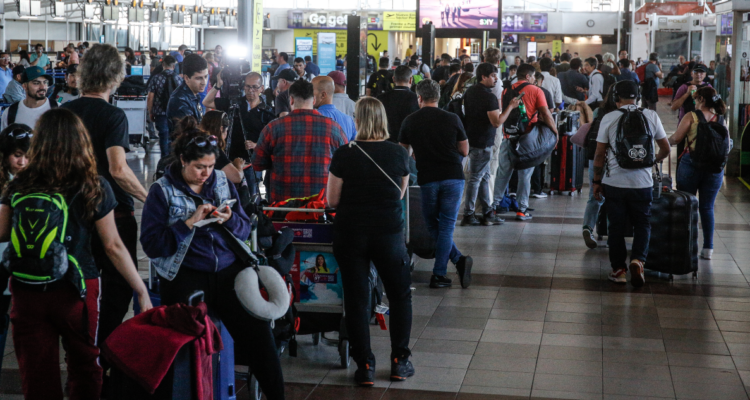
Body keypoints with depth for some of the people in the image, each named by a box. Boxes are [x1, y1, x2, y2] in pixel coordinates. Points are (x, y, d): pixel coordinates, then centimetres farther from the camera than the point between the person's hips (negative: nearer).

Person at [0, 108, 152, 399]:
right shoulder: (94, 188, -8)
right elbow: (113, 247, -7)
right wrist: (142, 291, -1)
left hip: (26, 293, 2)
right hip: (76, 291, -1)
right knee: (84, 368, 18)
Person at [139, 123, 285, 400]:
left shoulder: (222, 182, 13)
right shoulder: (162, 191, 2)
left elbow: (245, 229, 16)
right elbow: (151, 244, -5)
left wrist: (230, 219, -5)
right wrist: (189, 223, -14)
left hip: (228, 270, 3)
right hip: (185, 274, -3)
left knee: (258, 330, -11)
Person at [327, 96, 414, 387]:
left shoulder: (344, 155, -8)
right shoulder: (398, 153, -4)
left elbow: (332, 200, -3)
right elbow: (400, 194, 8)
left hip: (350, 234, -1)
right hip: (389, 232, 1)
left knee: (356, 300, 8)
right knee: (400, 295, 17)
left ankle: (365, 366, 10)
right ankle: (400, 362, 18)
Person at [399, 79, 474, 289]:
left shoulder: (410, 121, 2)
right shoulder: (452, 119, -2)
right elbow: (464, 151, 5)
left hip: (427, 179, 0)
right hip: (453, 176, 0)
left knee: (433, 226, 14)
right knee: (446, 226, 4)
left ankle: (459, 259, 1)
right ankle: (438, 275, -2)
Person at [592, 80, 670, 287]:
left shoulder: (609, 118, -4)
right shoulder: (651, 116, 0)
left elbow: (600, 154, -2)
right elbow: (666, 149, 8)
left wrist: (597, 181, 8)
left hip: (615, 182, -1)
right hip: (642, 183, 1)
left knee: (616, 227, 11)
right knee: (642, 224, 14)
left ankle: (619, 269, 15)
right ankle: (638, 260, -7)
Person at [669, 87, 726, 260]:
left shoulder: (691, 116, -8)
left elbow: (675, 139, -9)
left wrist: (666, 142, 11)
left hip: (691, 164, -3)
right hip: (715, 167, 3)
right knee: (707, 208, 10)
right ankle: (708, 248, 10)